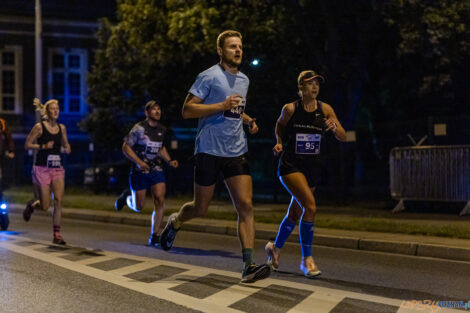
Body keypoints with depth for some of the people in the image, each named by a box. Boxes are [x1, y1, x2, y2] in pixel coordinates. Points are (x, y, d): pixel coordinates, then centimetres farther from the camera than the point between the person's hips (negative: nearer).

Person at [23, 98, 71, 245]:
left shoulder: (61, 128, 8)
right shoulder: (39, 127, -6)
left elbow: (65, 144, 23)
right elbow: (27, 145, -5)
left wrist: (67, 148, 0)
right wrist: (43, 146, -18)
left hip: (57, 169, 4)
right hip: (42, 168, -4)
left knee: (59, 201, -8)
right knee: (45, 206, -3)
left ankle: (57, 235, -2)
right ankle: (31, 205, 34)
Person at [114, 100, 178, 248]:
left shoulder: (162, 130, 7)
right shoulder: (139, 128, -10)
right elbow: (125, 147, -9)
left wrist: (169, 161, 7)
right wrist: (138, 161, -21)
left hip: (156, 171, 4)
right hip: (139, 172, -4)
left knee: (160, 200, -17)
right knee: (138, 207, 5)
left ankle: (154, 236, -11)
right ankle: (126, 197, 41)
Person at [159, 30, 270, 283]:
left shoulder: (244, 80, 16)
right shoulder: (209, 77, -7)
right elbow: (187, 110, -12)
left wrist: (248, 120, 11)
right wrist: (222, 105, -20)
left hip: (236, 153, 5)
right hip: (209, 151, -5)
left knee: (246, 206, -9)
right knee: (200, 209, 5)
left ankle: (248, 265, -12)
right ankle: (175, 222, 39)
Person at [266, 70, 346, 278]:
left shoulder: (325, 110, -1)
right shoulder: (290, 109, -5)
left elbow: (343, 138, -6)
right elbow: (280, 125, 16)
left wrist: (334, 127, -25)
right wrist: (279, 143, -1)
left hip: (313, 167, 4)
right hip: (291, 165, -4)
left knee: (295, 213, 14)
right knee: (310, 206, -22)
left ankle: (276, 248, 39)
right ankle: (307, 259, -13)